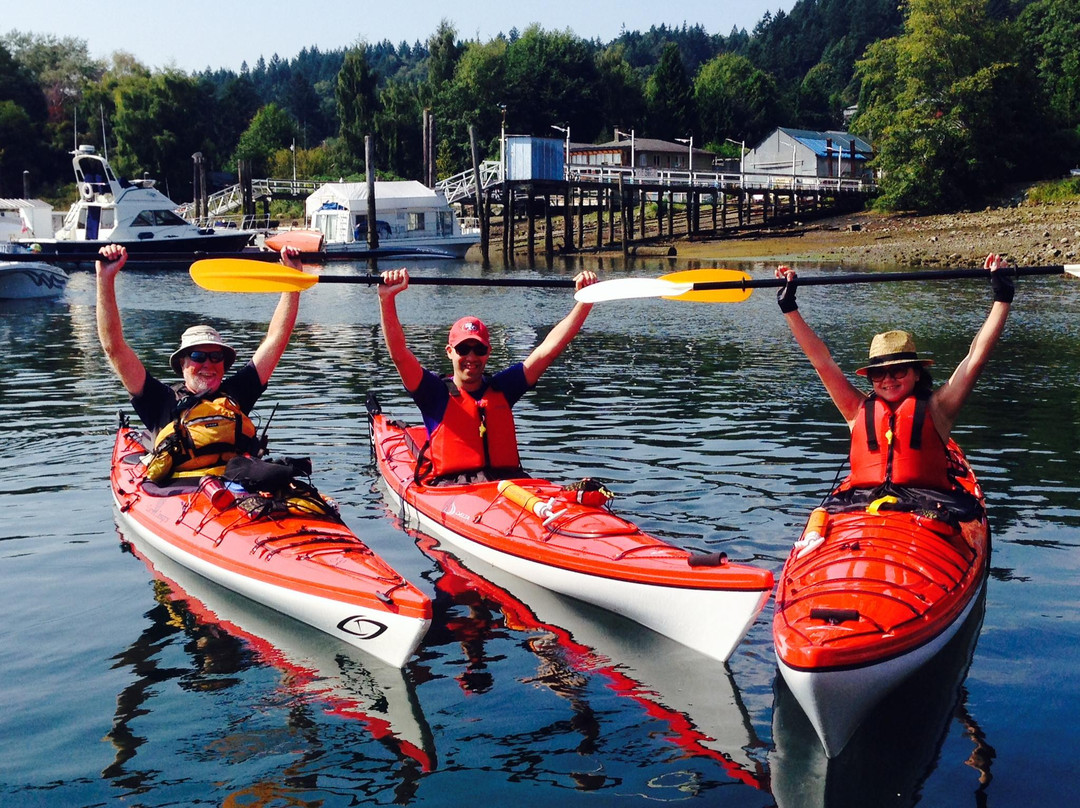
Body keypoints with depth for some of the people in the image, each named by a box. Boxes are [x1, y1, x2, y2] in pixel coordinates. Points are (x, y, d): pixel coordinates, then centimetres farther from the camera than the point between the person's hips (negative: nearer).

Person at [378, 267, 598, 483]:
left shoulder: (501, 387, 16)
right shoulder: (436, 392, 7)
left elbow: (549, 348, 11)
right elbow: (399, 354, -7)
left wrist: (585, 300, 4)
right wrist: (387, 299, -19)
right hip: (449, 485, -2)